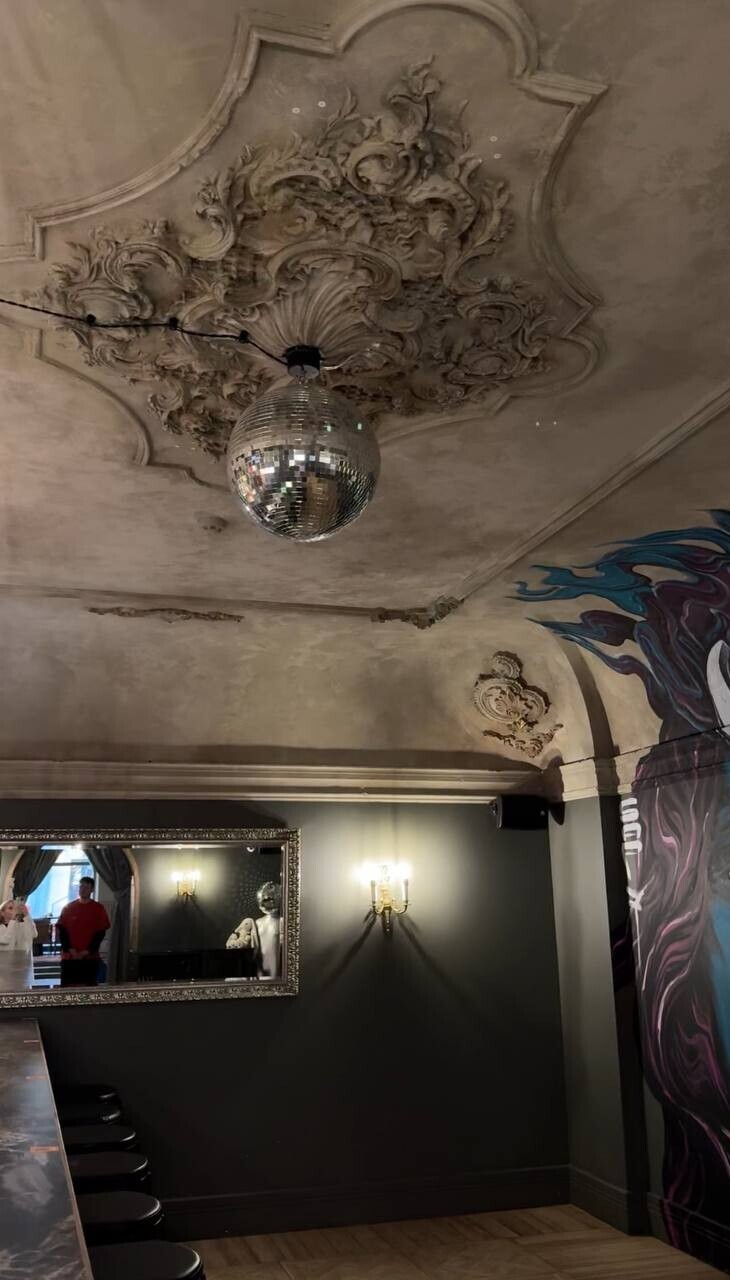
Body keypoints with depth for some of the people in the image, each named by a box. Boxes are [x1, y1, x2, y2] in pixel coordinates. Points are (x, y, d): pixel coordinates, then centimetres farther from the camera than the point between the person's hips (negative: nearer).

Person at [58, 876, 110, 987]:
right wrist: (69, 949, -10)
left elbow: (101, 932, -1)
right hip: (69, 956, 1)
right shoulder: (68, 908, 6)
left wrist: (88, 951, -11)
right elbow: (61, 930, 3)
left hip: (90, 957, -1)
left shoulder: (98, 908, 2)